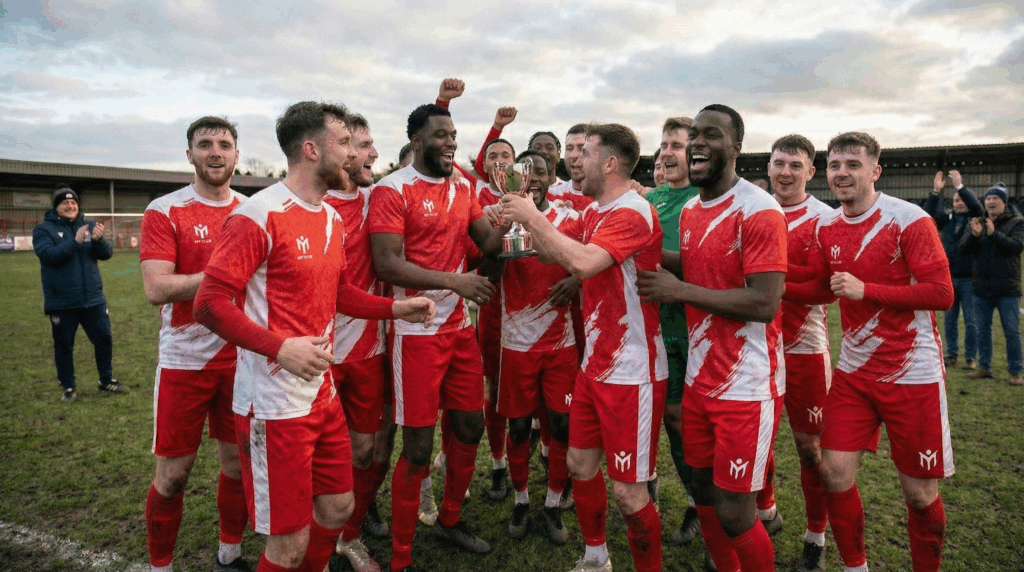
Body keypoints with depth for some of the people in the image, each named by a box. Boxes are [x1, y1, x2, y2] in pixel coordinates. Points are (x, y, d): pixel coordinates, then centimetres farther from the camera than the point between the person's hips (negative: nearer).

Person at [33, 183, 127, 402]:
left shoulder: (89, 226, 8)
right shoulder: (43, 229, -2)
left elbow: (106, 254, -1)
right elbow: (49, 255, -18)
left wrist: (98, 240, -22)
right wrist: (75, 242, -29)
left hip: (93, 299, 3)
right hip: (62, 303, -3)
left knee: (104, 339, 9)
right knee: (64, 346, 7)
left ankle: (107, 382, 24)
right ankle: (69, 388, 21)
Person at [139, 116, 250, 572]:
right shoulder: (164, 211, -5)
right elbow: (156, 289, -16)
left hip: (240, 358, 4)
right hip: (184, 360, -3)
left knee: (238, 463, 13)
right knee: (173, 473, 6)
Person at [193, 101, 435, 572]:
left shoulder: (333, 220, 12)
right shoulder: (259, 215, -15)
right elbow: (210, 302, -18)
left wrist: (396, 308, 11)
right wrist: (281, 347, -28)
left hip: (323, 392, 8)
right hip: (275, 404, -8)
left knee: (338, 508, 19)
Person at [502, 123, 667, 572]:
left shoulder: (632, 213, -18)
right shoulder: (594, 211, 12)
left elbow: (582, 262, -33)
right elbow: (552, 251, 16)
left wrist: (533, 216, -22)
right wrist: (528, 215, 1)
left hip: (632, 372, -9)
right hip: (595, 363, 9)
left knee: (628, 492, -1)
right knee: (580, 464, 18)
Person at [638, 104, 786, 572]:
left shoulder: (758, 211, -15)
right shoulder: (689, 210, 10)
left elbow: (765, 303, -23)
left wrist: (679, 290, -17)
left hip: (747, 386, -7)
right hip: (699, 379, 8)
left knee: (733, 513, 1)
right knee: (704, 494, 17)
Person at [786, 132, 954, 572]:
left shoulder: (909, 220, -13)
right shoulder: (827, 227, 4)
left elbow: (941, 293, -17)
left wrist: (866, 290, -23)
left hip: (912, 374, -5)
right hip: (854, 371, 5)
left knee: (919, 492, 6)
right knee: (834, 472, 3)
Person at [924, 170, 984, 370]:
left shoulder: (976, 220, -2)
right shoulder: (947, 219, 7)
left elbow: (977, 207, -22)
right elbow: (928, 213, -7)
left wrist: (960, 186, -26)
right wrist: (936, 191, -17)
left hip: (969, 279, -3)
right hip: (949, 278, 3)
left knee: (971, 321, 3)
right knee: (949, 320, 10)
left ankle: (970, 357, 12)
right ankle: (951, 354, 20)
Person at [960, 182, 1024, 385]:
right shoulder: (978, 222, 8)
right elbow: (964, 248, -2)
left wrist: (994, 234, -31)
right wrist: (974, 235, -21)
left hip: (1007, 289, -4)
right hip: (982, 288, 4)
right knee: (983, 330, 12)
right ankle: (984, 367, 23)